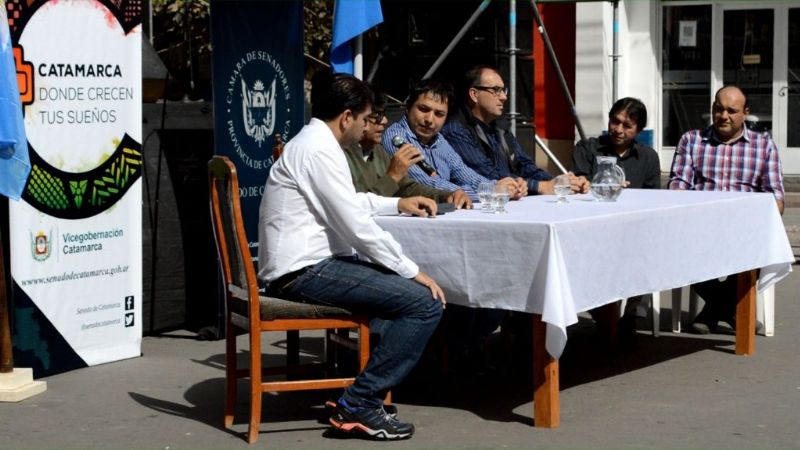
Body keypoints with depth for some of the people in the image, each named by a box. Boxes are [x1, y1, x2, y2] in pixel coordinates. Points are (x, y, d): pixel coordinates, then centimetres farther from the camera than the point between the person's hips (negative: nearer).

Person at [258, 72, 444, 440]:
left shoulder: (310, 143, 18)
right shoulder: (320, 150, -14)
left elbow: (347, 203, 37)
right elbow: (357, 226, -18)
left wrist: (397, 204, 36)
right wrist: (413, 271, -11)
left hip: (303, 267, 11)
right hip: (305, 272, -11)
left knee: (402, 284, 22)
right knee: (425, 302, -17)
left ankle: (369, 390, 21)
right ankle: (359, 404, -11)